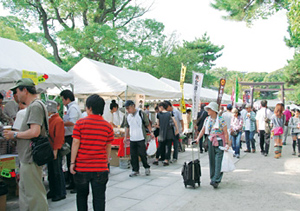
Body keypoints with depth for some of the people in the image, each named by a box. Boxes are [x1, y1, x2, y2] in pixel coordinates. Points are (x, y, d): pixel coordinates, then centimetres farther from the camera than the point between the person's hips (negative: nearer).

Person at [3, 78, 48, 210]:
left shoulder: (35, 106, -15)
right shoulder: (32, 106, 17)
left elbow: (34, 132, -25)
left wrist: (15, 135, -12)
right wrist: (15, 134, 11)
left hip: (31, 159, -10)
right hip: (27, 158, 10)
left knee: (34, 194, -1)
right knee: (24, 191, 20)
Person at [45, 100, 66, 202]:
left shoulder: (58, 121, -15)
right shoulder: (49, 120, 12)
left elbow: (59, 137, -19)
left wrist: (55, 150, -21)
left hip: (55, 151, -9)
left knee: (57, 172, -1)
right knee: (51, 171, 15)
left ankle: (61, 193, 9)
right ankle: (53, 191, 27)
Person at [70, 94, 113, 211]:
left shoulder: (80, 123, -6)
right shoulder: (108, 126, -1)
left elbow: (75, 143, -7)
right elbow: (108, 147, 5)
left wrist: (72, 162, -1)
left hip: (81, 167, 0)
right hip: (100, 168, 1)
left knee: (82, 195, 18)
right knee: (99, 197, 7)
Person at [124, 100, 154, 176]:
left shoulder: (141, 113, -6)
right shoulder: (128, 116, 8)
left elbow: (147, 124, -2)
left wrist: (151, 132, -8)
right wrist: (126, 137, 14)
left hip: (141, 138, -5)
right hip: (132, 139, 5)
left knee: (142, 154, -3)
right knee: (133, 155, 5)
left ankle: (147, 168, 19)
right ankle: (135, 170, 16)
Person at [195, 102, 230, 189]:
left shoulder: (221, 119, -9)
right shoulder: (207, 119, 8)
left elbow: (225, 132, -8)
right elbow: (203, 130, 13)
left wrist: (227, 143, -11)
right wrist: (198, 138, 1)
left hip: (219, 142, -5)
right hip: (211, 141, 6)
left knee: (218, 161, -8)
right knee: (212, 161, 9)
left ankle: (216, 180, -9)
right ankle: (213, 177, 20)